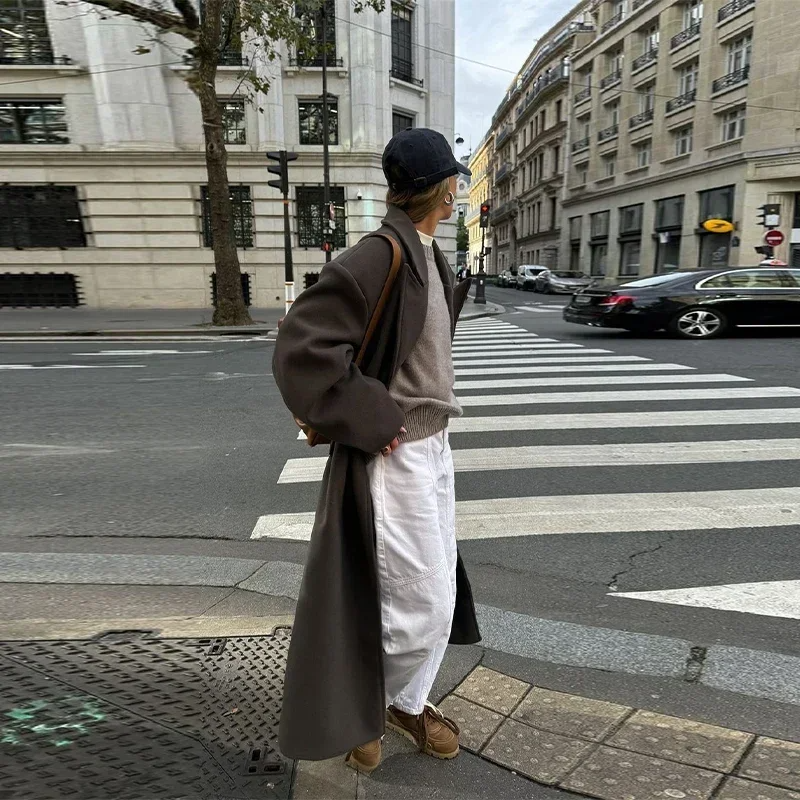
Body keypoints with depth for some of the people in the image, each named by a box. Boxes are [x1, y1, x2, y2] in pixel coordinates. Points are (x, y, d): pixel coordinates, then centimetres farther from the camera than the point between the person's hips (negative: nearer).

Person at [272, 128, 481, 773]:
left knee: (441, 592, 19)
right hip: (395, 457, -9)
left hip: (435, 447, 9)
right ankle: (361, 709, 31)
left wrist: (431, 421, 13)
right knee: (422, 606, 2)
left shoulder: (429, 257, 10)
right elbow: (301, 351, -26)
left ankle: (407, 703, 41)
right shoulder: (376, 259, -21)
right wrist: (371, 423, -20)